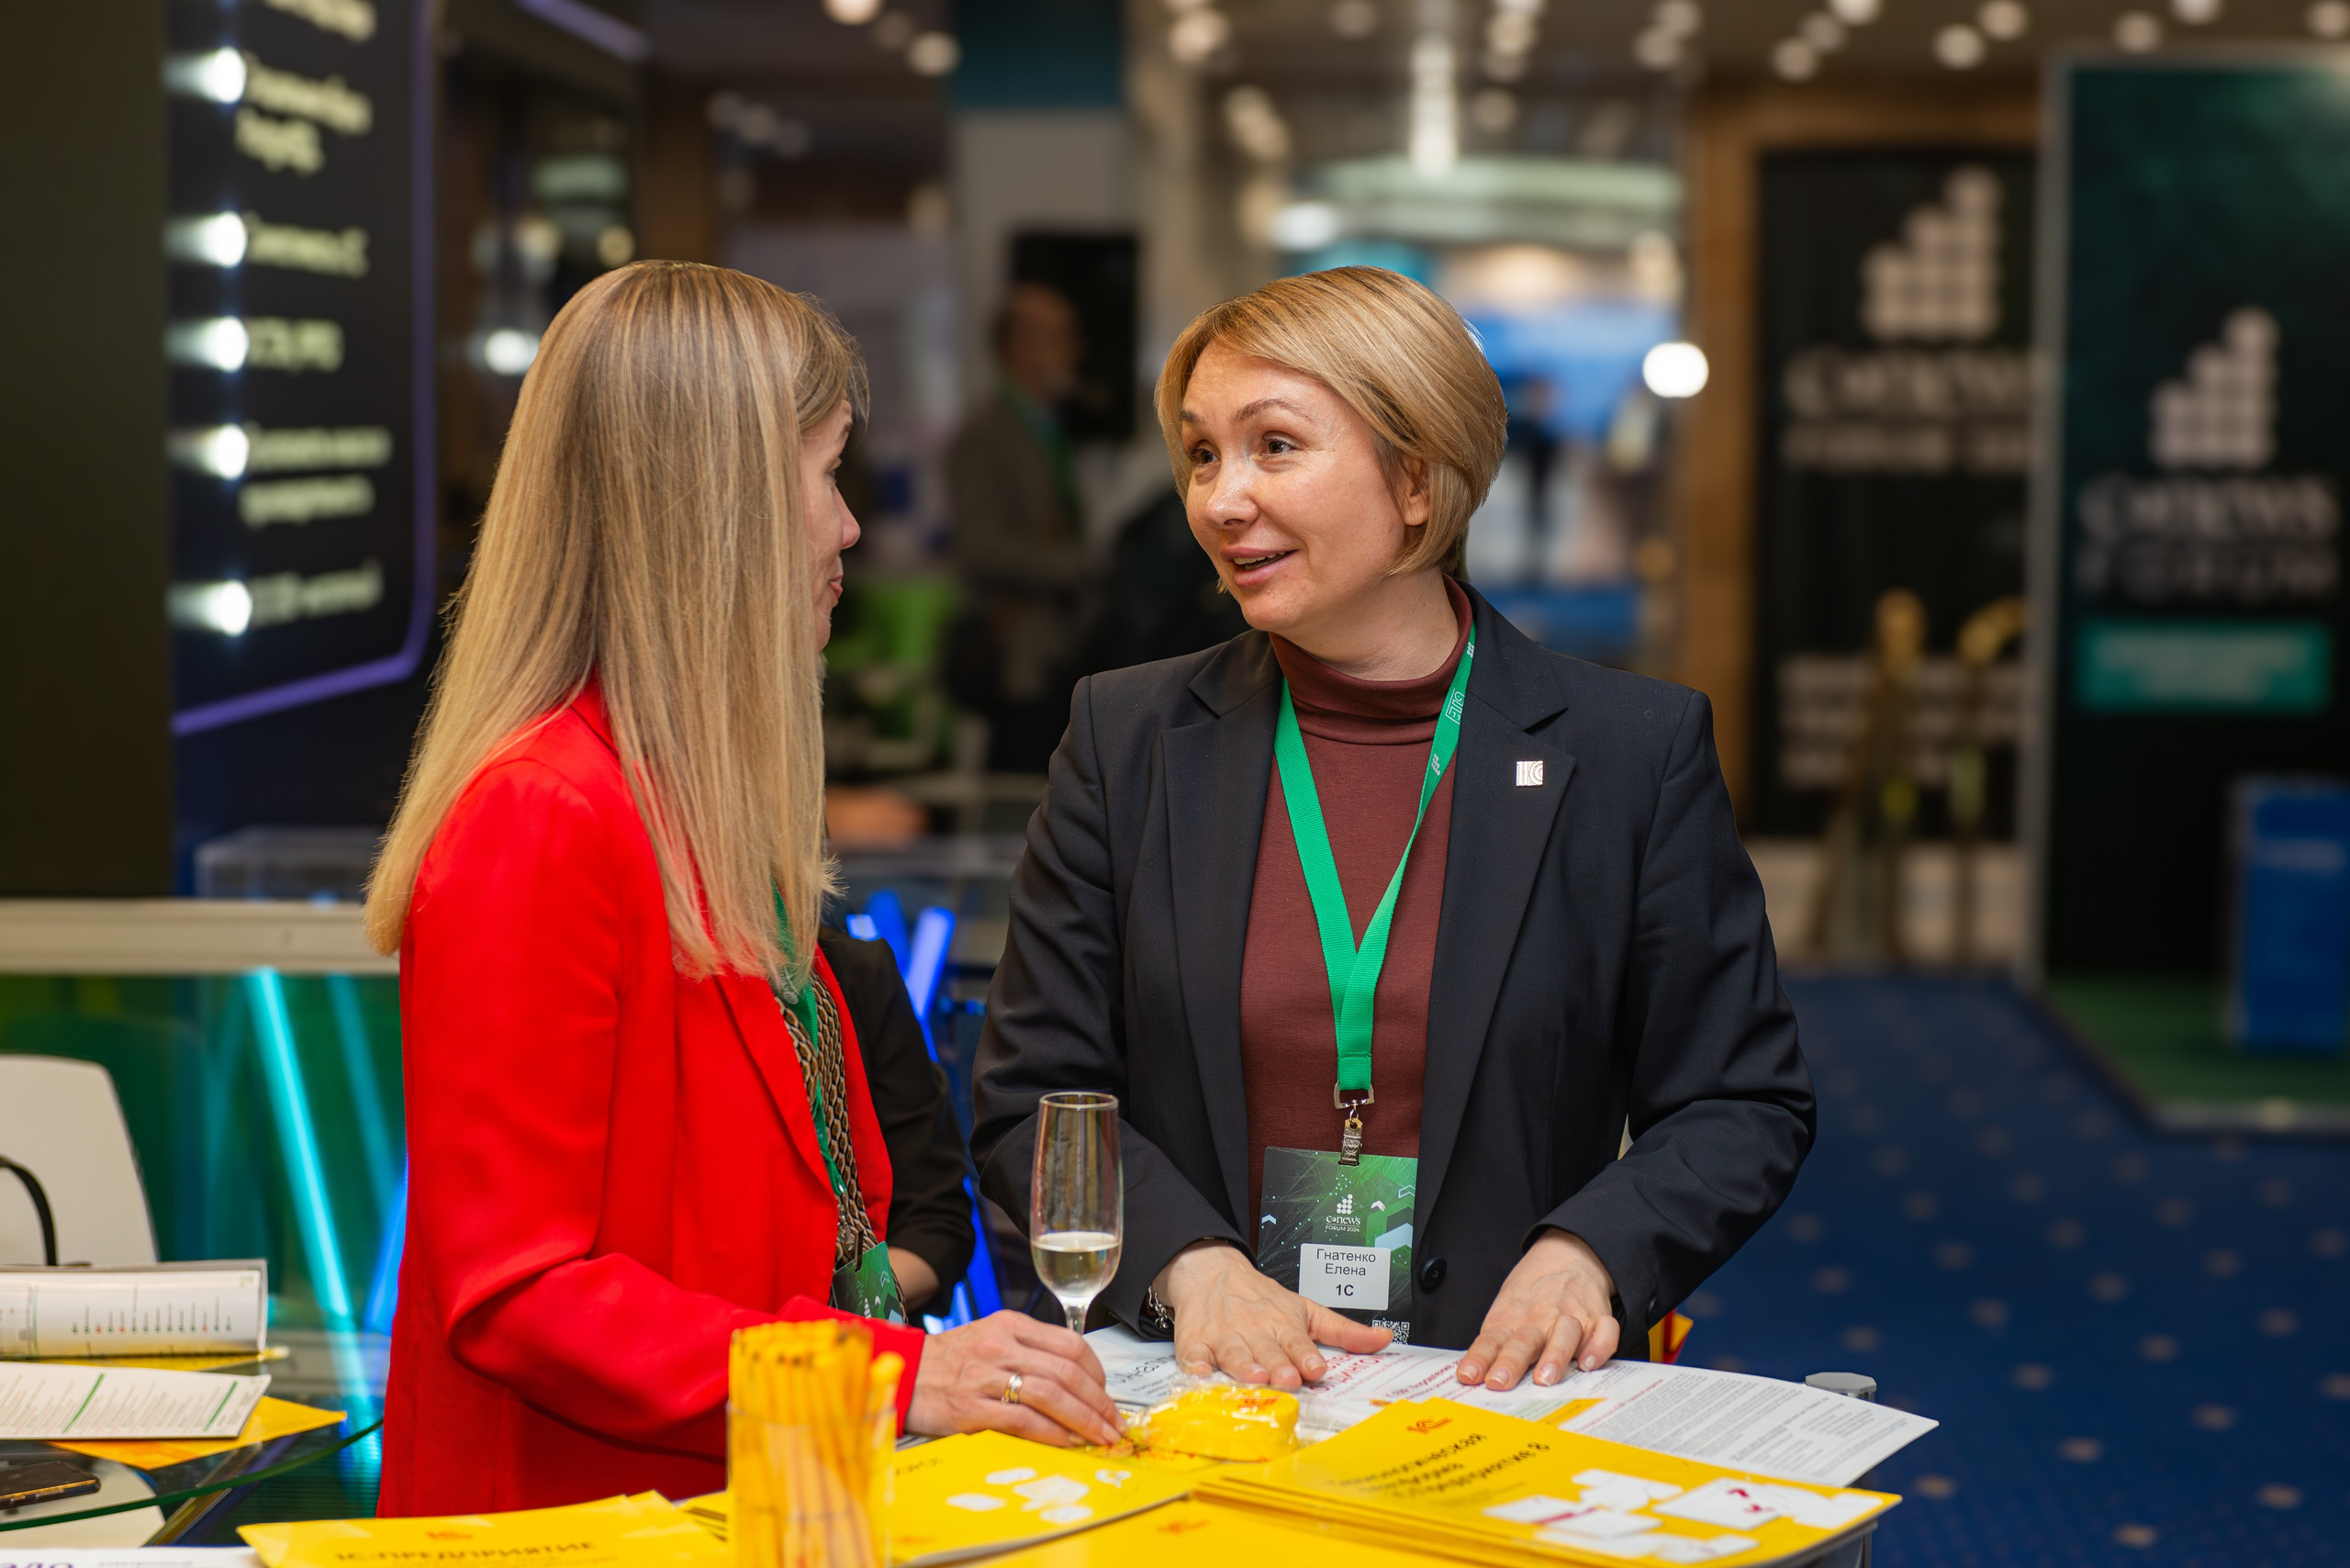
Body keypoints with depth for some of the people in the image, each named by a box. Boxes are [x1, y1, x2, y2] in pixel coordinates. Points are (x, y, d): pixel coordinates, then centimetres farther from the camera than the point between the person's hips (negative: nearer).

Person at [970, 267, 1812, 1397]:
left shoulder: (1636, 751, 5)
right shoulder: (1129, 742, 9)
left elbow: (1744, 1108, 8)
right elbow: (1033, 1095, 9)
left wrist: (1585, 1255, -10)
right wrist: (1191, 1263, -9)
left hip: (1506, 1395, 0)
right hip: (1203, 1392, 0)